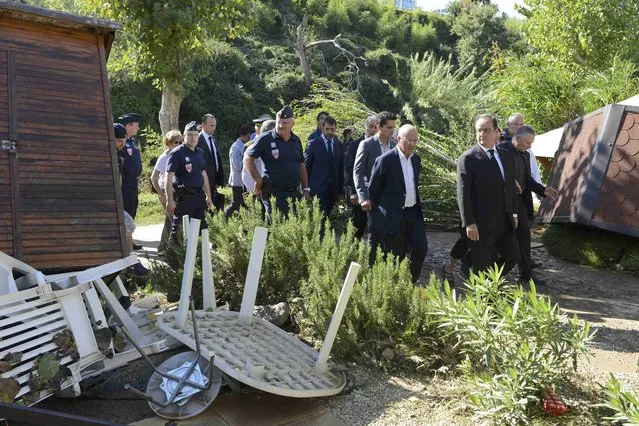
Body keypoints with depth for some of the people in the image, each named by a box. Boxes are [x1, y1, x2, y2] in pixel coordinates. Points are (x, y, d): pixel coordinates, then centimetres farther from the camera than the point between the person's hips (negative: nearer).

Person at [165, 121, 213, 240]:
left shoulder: (200, 153, 12)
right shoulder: (177, 153, -9)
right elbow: (168, 178, -13)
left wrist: (208, 196, 17)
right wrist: (170, 201, -18)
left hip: (199, 196, 7)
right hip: (183, 197, -7)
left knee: (201, 228, 12)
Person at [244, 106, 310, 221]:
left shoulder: (296, 141, 11)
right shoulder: (265, 139, -7)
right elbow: (248, 161, -4)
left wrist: (306, 189, 14)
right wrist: (259, 181, -8)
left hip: (294, 193, 6)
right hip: (274, 194, -6)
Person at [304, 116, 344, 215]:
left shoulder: (339, 146, 12)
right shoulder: (313, 144, -1)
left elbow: (341, 169, 14)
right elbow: (305, 167, 0)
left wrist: (341, 190, 11)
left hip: (333, 190, 4)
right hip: (317, 189, -4)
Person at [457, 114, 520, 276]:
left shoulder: (506, 155, 10)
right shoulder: (468, 158, -11)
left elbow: (511, 186, 18)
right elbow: (463, 194, -14)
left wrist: (514, 213, 16)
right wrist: (469, 223, -18)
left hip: (505, 221, 6)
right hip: (482, 224, -6)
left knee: (513, 257, 12)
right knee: (483, 266, 3)